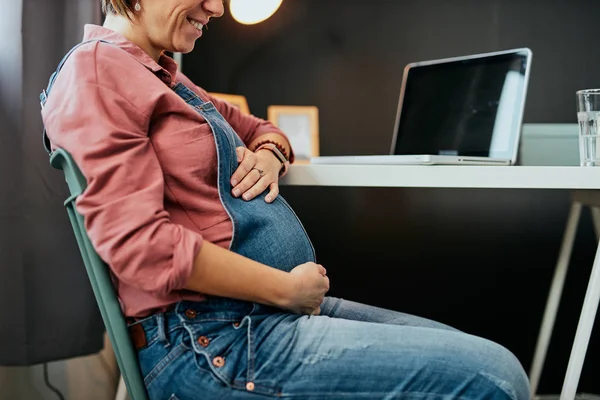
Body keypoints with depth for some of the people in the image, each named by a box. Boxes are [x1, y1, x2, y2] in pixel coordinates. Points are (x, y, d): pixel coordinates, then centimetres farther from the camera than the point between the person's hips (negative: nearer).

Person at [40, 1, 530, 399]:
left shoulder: (166, 76, 19)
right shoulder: (94, 72, -10)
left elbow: (258, 129, 33)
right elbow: (142, 244, -21)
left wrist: (268, 155, 7)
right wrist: (287, 289, -14)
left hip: (281, 307, 10)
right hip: (213, 342, -10)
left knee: (469, 352, 11)